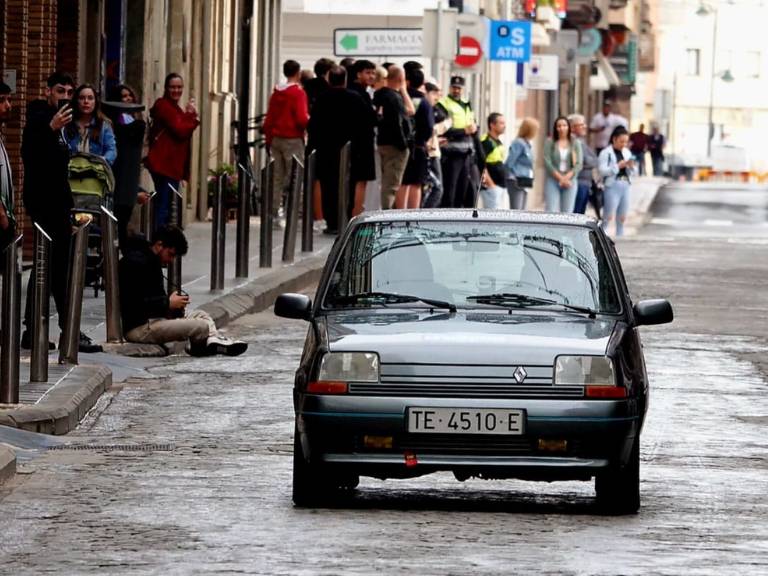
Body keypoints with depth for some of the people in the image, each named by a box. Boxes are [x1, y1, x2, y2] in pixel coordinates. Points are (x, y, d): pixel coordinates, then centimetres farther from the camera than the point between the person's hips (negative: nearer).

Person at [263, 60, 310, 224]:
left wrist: (268, 141, 20)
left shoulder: (276, 93, 9)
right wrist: (310, 122, 3)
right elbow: (302, 119, -18)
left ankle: (273, 214, 9)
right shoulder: (298, 92, -11)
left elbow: (268, 120, 12)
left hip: (276, 139, 6)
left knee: (277, 178, 9)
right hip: (293, 140, -6)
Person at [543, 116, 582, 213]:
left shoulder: (575, 144, 7)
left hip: (570, 181, 1)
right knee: (551, 211, -10)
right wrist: (560, 177, -11)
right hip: (553, 181, -1)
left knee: (567, 212, -1)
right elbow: (547, 162, -5)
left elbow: (578, 165, 0)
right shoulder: (550, 142, 3)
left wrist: (566, 177, -13)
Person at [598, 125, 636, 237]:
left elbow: (631, 173, 17)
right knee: (608, 217, -10)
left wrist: (631, 167, -4)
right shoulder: (606, 153, -5)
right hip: (612, 186, -6)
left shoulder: (627, 152, 13)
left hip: (625, 186, 6)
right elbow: (602, 170, -15)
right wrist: (618, 166, -18)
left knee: (622, 218, 11)